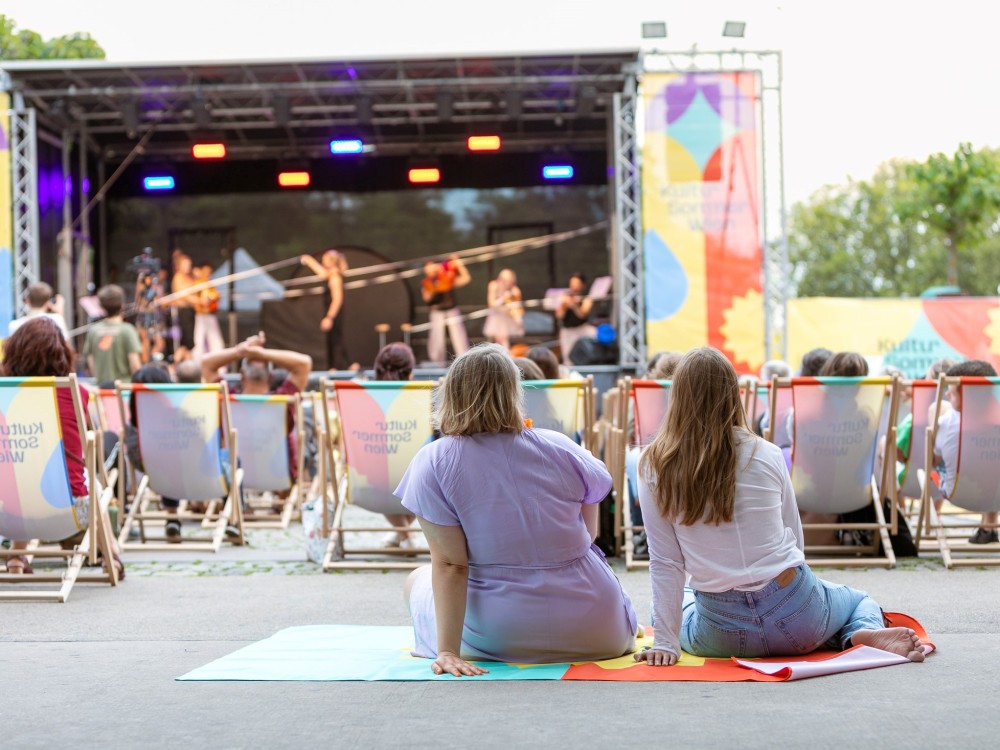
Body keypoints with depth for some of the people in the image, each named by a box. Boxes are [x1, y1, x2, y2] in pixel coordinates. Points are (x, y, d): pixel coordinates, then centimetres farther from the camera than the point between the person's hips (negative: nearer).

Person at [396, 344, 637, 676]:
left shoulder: (434, 462, -11)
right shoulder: (561, 448, -4)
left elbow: (449, 565, -15)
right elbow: (589, 534, 10)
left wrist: (447, 651, -14)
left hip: (497, 641, -4)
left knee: (417, 581, 25)